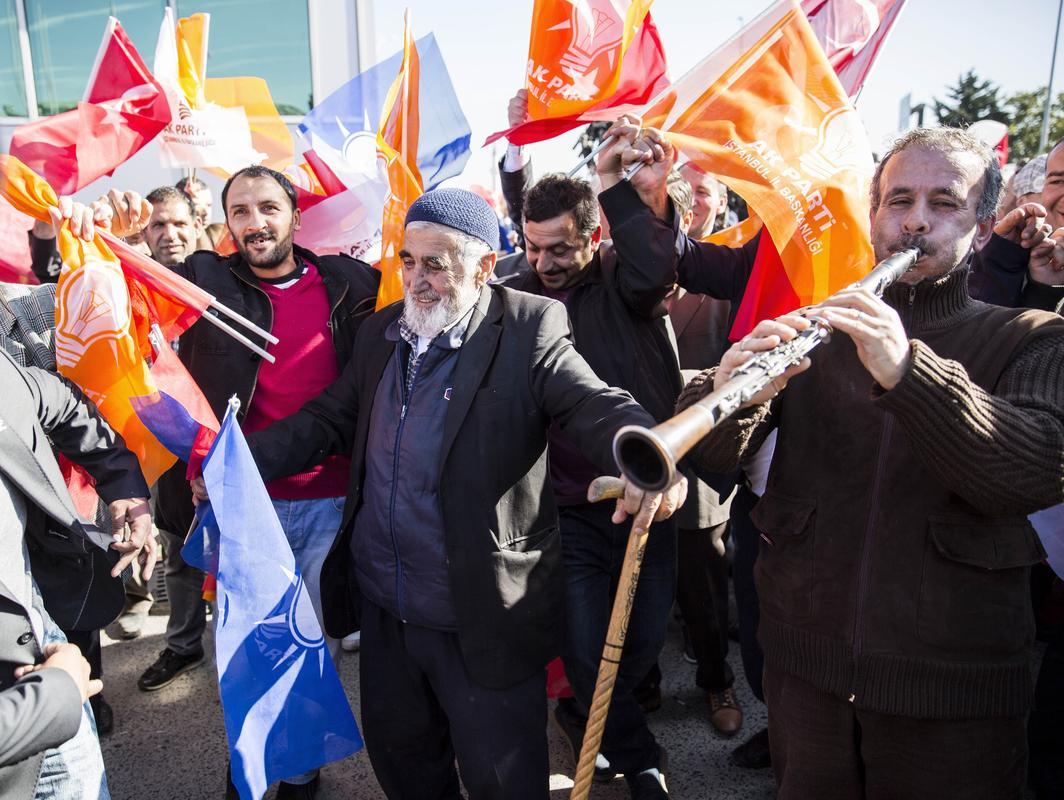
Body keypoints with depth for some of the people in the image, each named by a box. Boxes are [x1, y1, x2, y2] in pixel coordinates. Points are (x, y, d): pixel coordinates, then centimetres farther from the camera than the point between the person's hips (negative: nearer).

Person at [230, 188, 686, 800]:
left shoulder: (530, 331, -12)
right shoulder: (382, 333, 6)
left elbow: (599, 407, -24)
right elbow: (328, 421, 11)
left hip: (484, 623, -5)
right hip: (385, 611, 6)